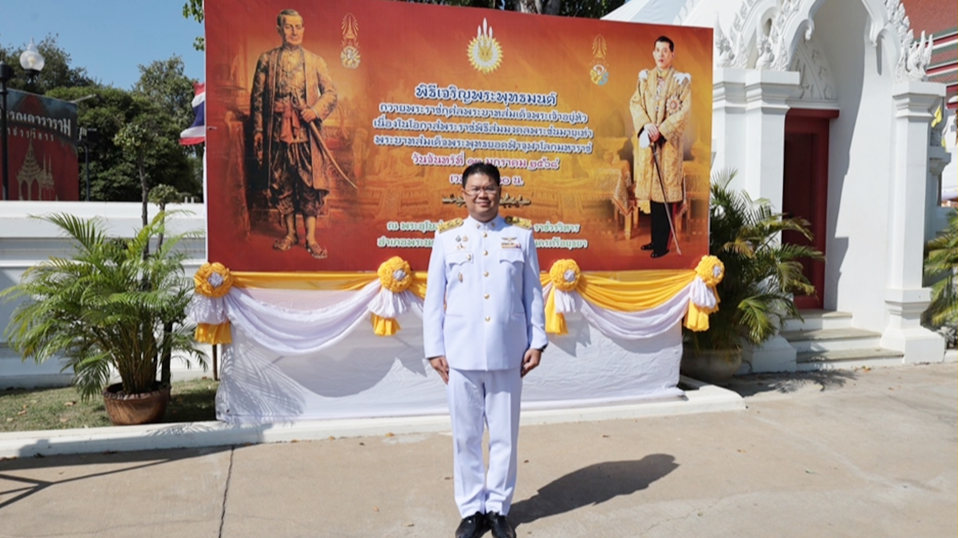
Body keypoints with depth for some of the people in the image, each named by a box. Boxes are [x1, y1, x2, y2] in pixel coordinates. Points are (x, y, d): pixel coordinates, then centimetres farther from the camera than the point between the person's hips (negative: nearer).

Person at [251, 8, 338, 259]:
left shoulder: (315, 61, 5)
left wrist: (316, 110, -15)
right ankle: (290, 233, 20)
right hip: (278, 130, 1)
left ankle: (310, 237, 3)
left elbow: (330, 92, 3)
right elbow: (257, 96, 8)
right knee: (281, 182, 7)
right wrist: (258, 130, 4)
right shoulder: (267, 60, 7)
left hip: (306, 132, -1)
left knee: (309, 183, -3)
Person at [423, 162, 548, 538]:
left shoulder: (520, 234, 5)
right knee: (465, 436, 9)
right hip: (461, 353, 0)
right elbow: (434, 298, 3)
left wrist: (537, 341, 2)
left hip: (507, 353, 0)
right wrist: (434, 349, -1)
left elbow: (533, 293, 6)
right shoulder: (447, 236, 3)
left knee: (504, 435, 9)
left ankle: (498, 507, 26)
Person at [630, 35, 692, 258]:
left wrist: (662, 129, -16)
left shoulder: (681, 80, -1)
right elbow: (635, 103, 5)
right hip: (647, 140, 4)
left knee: (665, 193, -5)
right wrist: (646, 125, -12)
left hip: (669, 141, -4)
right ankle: (655, 239, 17)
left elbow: (684, 111, -7)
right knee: (652, 191, 8)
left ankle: (662, 244, 1)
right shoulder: (645, 78, 11)